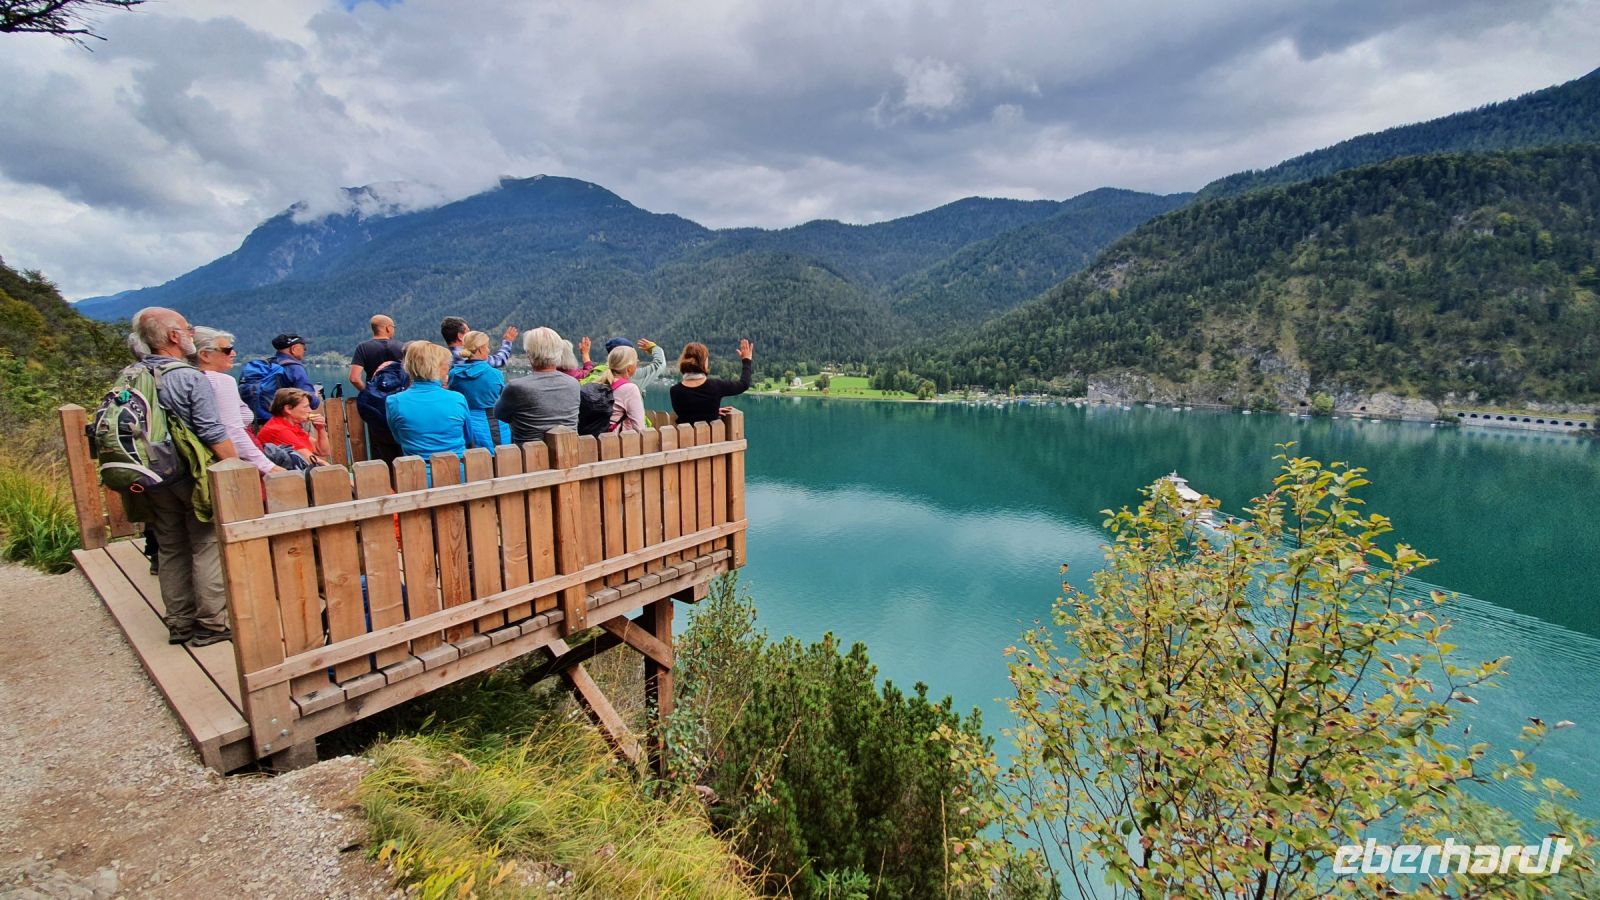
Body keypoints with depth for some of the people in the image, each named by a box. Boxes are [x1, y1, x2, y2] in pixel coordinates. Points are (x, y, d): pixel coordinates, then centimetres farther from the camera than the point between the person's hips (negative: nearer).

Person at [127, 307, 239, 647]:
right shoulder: (191, 378, -15)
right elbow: (213, 434, -19)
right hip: (195, 477, -6)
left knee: (171, 551, 15)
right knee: (207, 549, 2)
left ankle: (179, 623, 23)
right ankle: (211, 624, 8)